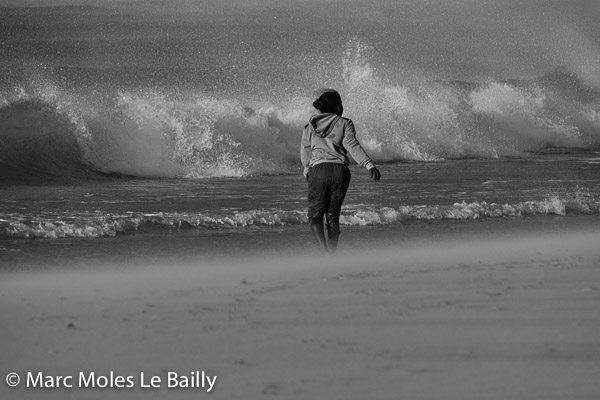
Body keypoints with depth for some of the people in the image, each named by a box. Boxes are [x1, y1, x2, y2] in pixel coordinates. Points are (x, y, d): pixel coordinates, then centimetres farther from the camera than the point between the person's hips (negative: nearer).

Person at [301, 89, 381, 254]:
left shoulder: (310, 126, 12)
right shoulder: (344, 124, 6)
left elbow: (305, 153, 17)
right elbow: (353, 146, -9)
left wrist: (307, 169, 36)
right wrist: (370, 165, -17)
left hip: (318, 170, 0)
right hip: (340, 170, 0)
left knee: (316, 215, 2)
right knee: (333, 215, 11)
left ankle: (323, 249, -21)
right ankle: (332, 253, 8)